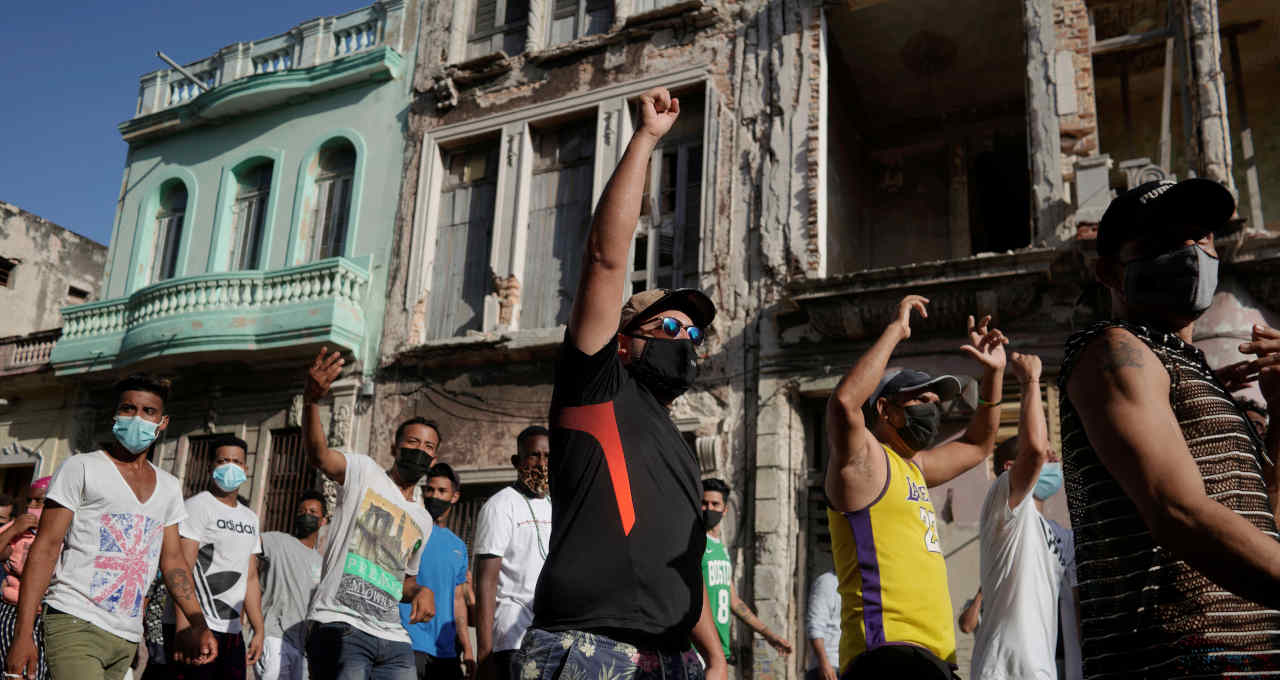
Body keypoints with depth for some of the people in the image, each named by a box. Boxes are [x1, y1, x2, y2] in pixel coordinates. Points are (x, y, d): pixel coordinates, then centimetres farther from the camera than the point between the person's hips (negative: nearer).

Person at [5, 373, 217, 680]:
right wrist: (23, 635, -13)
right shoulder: (81, 468, 0)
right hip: (75, 624, -5)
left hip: (127, 640, 6)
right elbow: (45, 548, -6)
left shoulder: (169, 487, 15)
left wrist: (199, 625, 7)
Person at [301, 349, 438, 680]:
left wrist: (421, 591, 7)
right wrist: (311, 400, -36)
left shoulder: (423, 521, 22)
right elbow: (319, 454, -17)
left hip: (394, 640, 6)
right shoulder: (364, 472, 5)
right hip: (340, 626, -6)